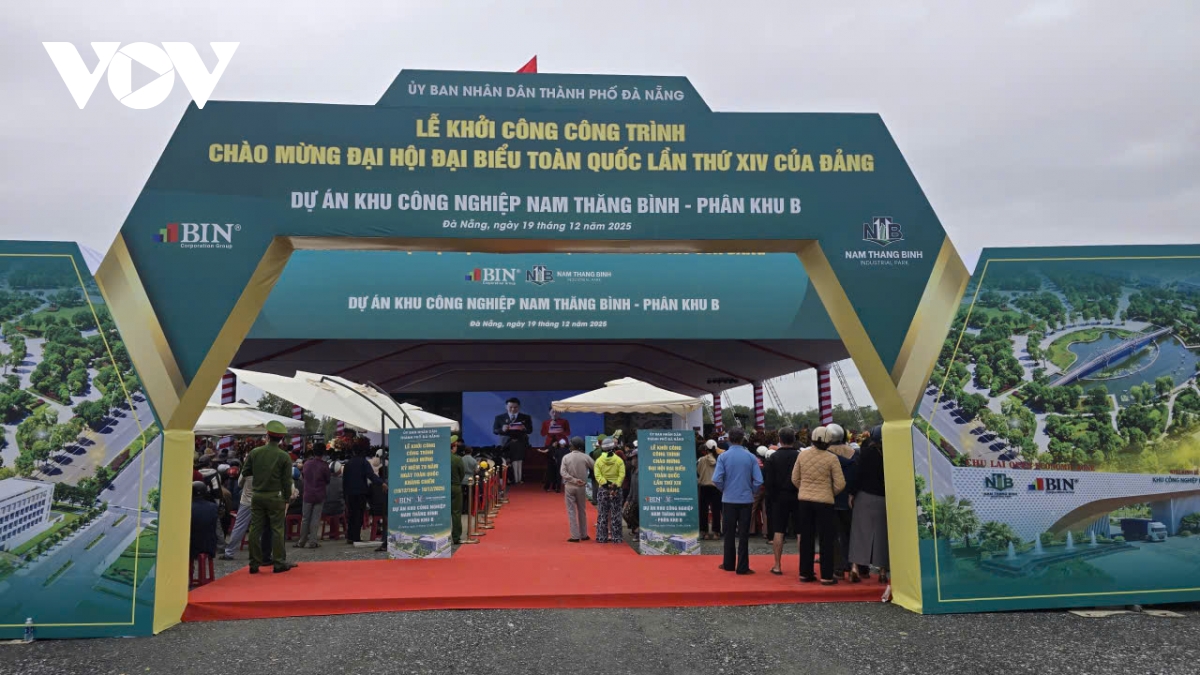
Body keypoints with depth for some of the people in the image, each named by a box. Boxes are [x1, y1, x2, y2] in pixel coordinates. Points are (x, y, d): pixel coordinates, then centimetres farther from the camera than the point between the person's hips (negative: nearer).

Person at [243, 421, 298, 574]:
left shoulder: (254, 452, -2)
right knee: (277, 530, 4)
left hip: (257, 496, 3)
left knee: (255, 529, 9)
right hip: (275, 497, -3)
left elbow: (246, 472, 4)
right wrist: (287, 499, 3)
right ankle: (279, 563, 7)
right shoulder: (284, 456, -8)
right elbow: (287, 480, -6)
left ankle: (254, 563, 13)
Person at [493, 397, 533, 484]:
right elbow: (495, 431, 4)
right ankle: (510, 481, -1)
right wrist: (502, 429, -16)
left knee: (520, 463, -6)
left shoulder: (526, 417, 9)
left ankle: (520, 480, -3)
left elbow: (530, 430, 5)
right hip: (507, 444, 0)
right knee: (508, 464, -5)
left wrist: (524, 429, -17)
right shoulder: (499, 417, 8)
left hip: (521, 443, 0)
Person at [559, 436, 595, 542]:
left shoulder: (566, 457, -5)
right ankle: (584, 535, 19)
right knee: (582, 511, 13)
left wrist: (574, 480, -16)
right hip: (581, 487, 1)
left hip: (569, 487, -1)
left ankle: (575, 536, 0)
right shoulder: (585, 457, -5)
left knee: (571, 511, 3)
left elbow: (562, 472, -13)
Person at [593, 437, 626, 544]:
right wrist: (616, 485, -14)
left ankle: (602, 537, 10)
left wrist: (605, 484, -13)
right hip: (616, 489, -1)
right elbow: (622, 475, -12)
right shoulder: (619, 460, -4)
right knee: (615, 514, 6)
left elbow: (597, 475, -10)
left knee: (602, 514, 8)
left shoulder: (599, 460, -1)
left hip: (603, 489, 1)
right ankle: (616, 537, 8)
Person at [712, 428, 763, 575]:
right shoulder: (750, 457, -4)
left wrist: (724, 489, 6)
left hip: (729, 499, 0)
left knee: (729, 533, 12)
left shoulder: (723, 457, -7)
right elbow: (758, 480, -8)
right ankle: (742, 567, 6)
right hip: (746, 499, 0)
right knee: (743, 534, 5)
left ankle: (729, 564, 20)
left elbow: (716, 479, -13)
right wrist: (751, 491, 10)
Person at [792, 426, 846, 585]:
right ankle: (826, 576, 9)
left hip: (804, 500, 4)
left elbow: (795, 478, 5)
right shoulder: (831, 458, -12)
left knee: (806, 538, 13)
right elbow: (840, 484, -10)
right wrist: (831, 493, 8)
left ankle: (805, 573, 20)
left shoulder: (802, 454, -2)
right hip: (824, 501, -4)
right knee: (826, 540, 6)